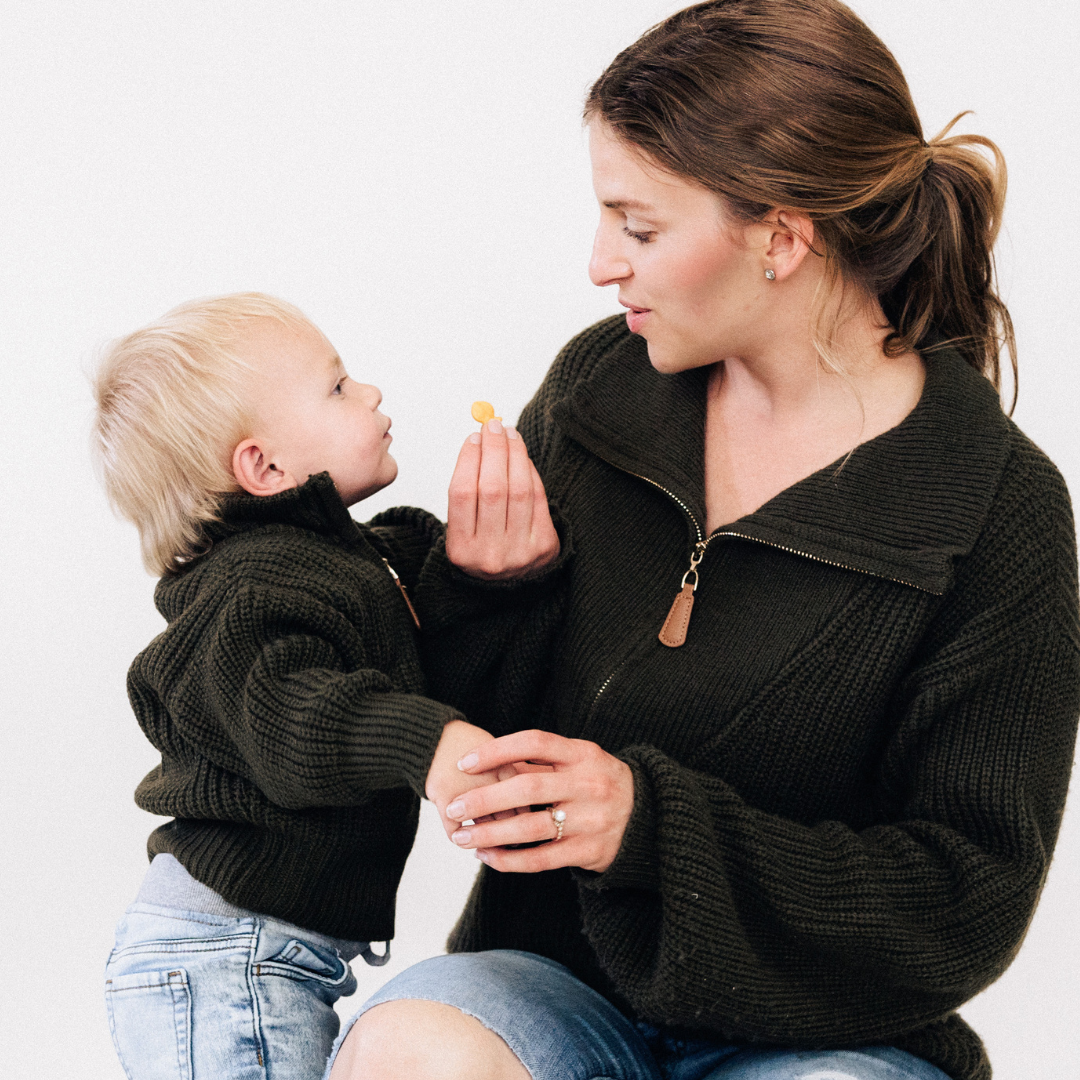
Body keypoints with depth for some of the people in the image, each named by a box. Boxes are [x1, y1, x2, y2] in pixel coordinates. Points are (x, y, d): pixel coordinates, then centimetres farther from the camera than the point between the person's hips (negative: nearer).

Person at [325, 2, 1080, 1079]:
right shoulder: (596, 381, 1)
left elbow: (968, 907, -12)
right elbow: (465, 722, 9)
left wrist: (656, 824, -22)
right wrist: (481, 587, -13)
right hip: (557, 978, 2)